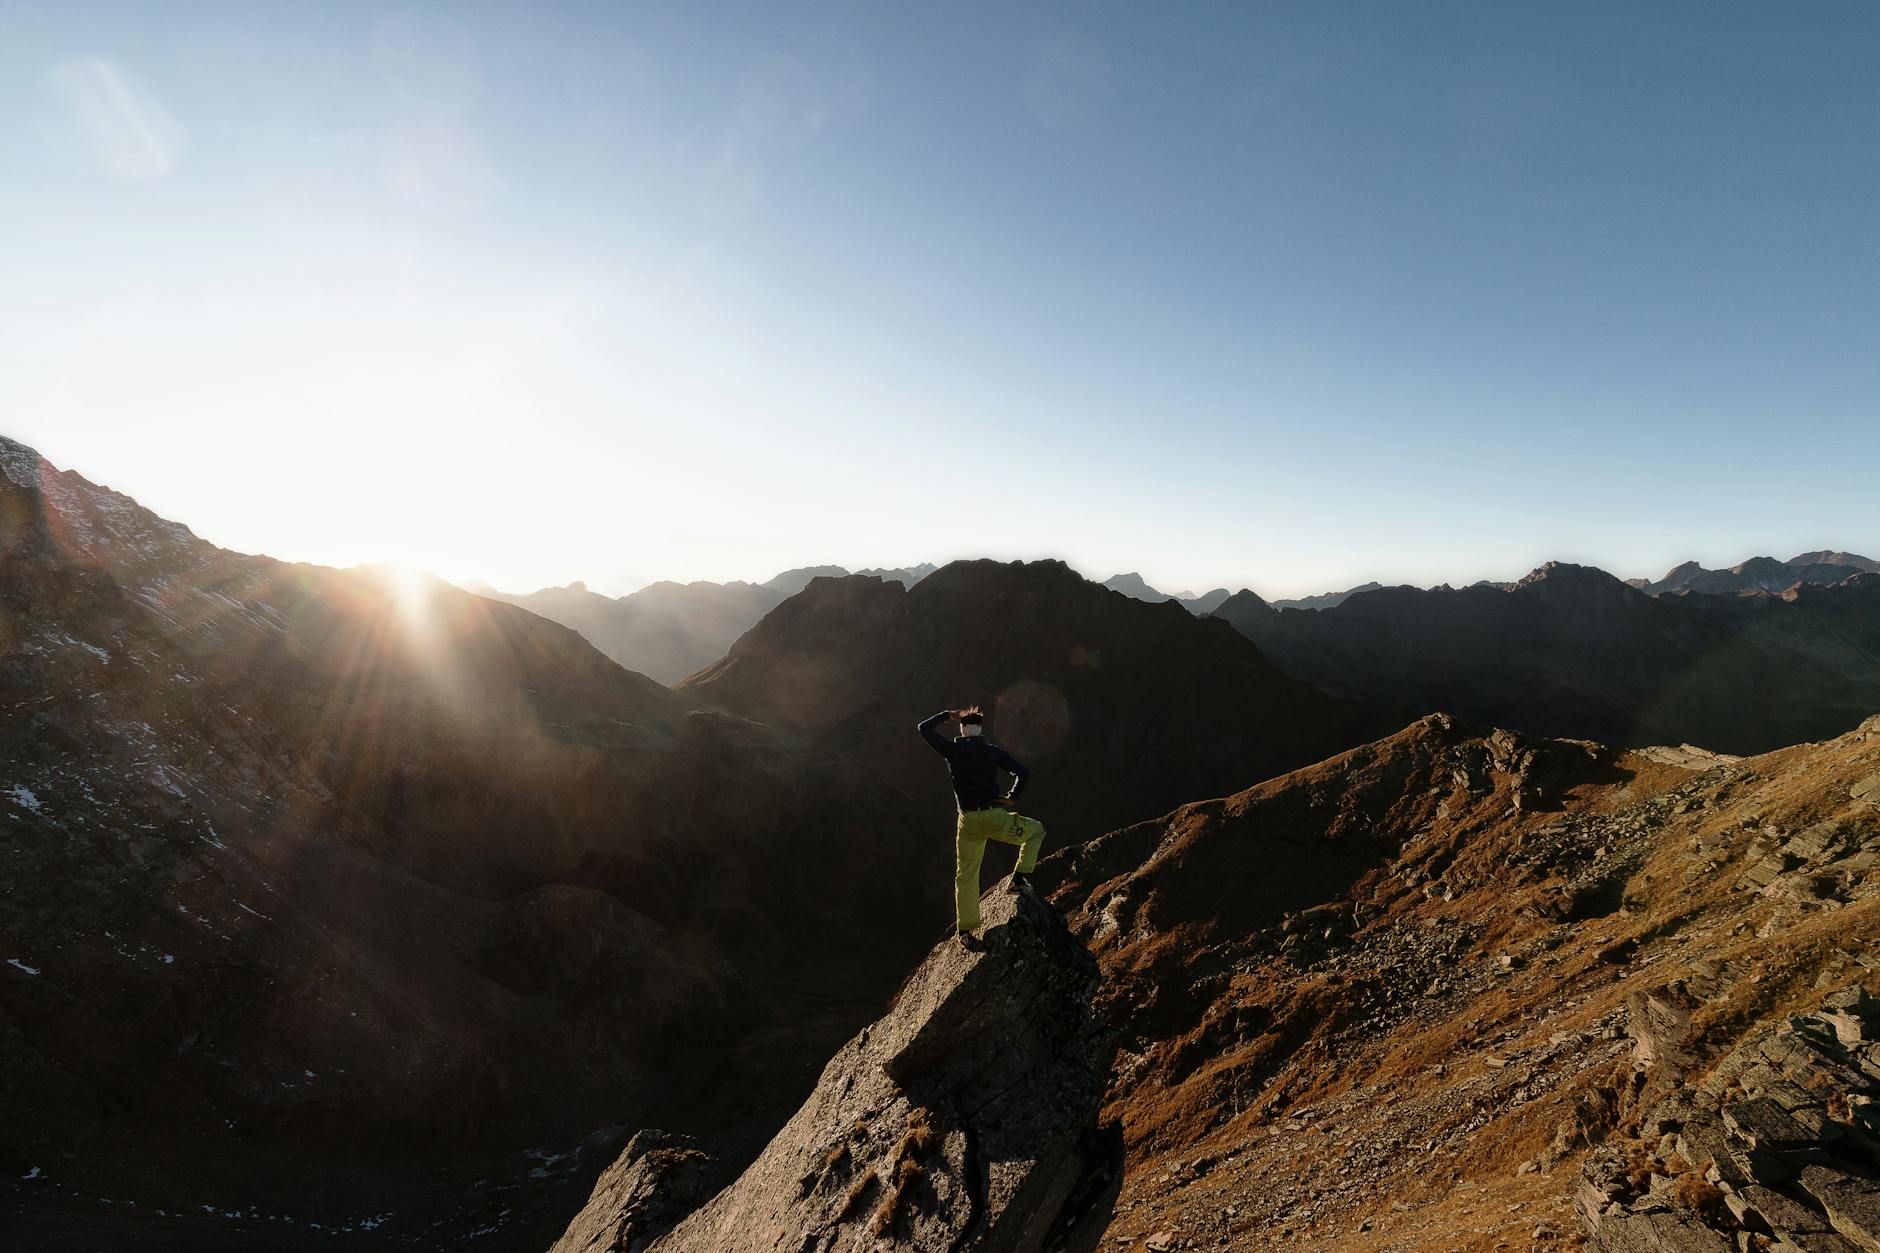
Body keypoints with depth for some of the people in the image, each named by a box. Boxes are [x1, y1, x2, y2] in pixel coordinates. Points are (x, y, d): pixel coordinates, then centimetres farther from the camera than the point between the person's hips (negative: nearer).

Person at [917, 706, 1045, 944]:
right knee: (1036, 830, 23)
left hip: (968, 823, 2)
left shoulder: (952, 750, -1)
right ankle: (1019, 879, 13)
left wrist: (946, 715, 19)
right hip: (995, 818, -2)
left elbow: (924, 728, 8)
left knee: (966, 876, 17)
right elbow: (1024, 773, -10)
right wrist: (1012, 797, 4)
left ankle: (965, 930, 14)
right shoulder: (994, 751, -2)